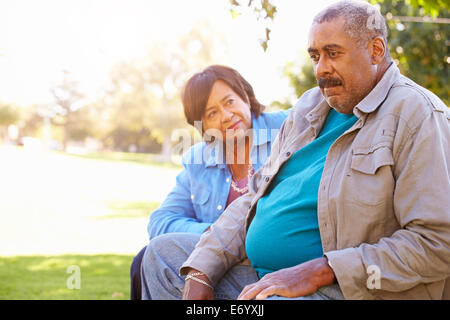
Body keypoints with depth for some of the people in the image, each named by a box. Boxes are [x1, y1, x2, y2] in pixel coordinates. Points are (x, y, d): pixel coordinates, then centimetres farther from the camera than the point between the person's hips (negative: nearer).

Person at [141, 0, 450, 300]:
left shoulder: (418, 116, -10)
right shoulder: (310, 107, 16)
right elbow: (255, 199, 16)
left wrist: (318, 271, -22)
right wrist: (200, 273, 1)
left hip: (341, 288, -8)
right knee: (163, 251, 6)